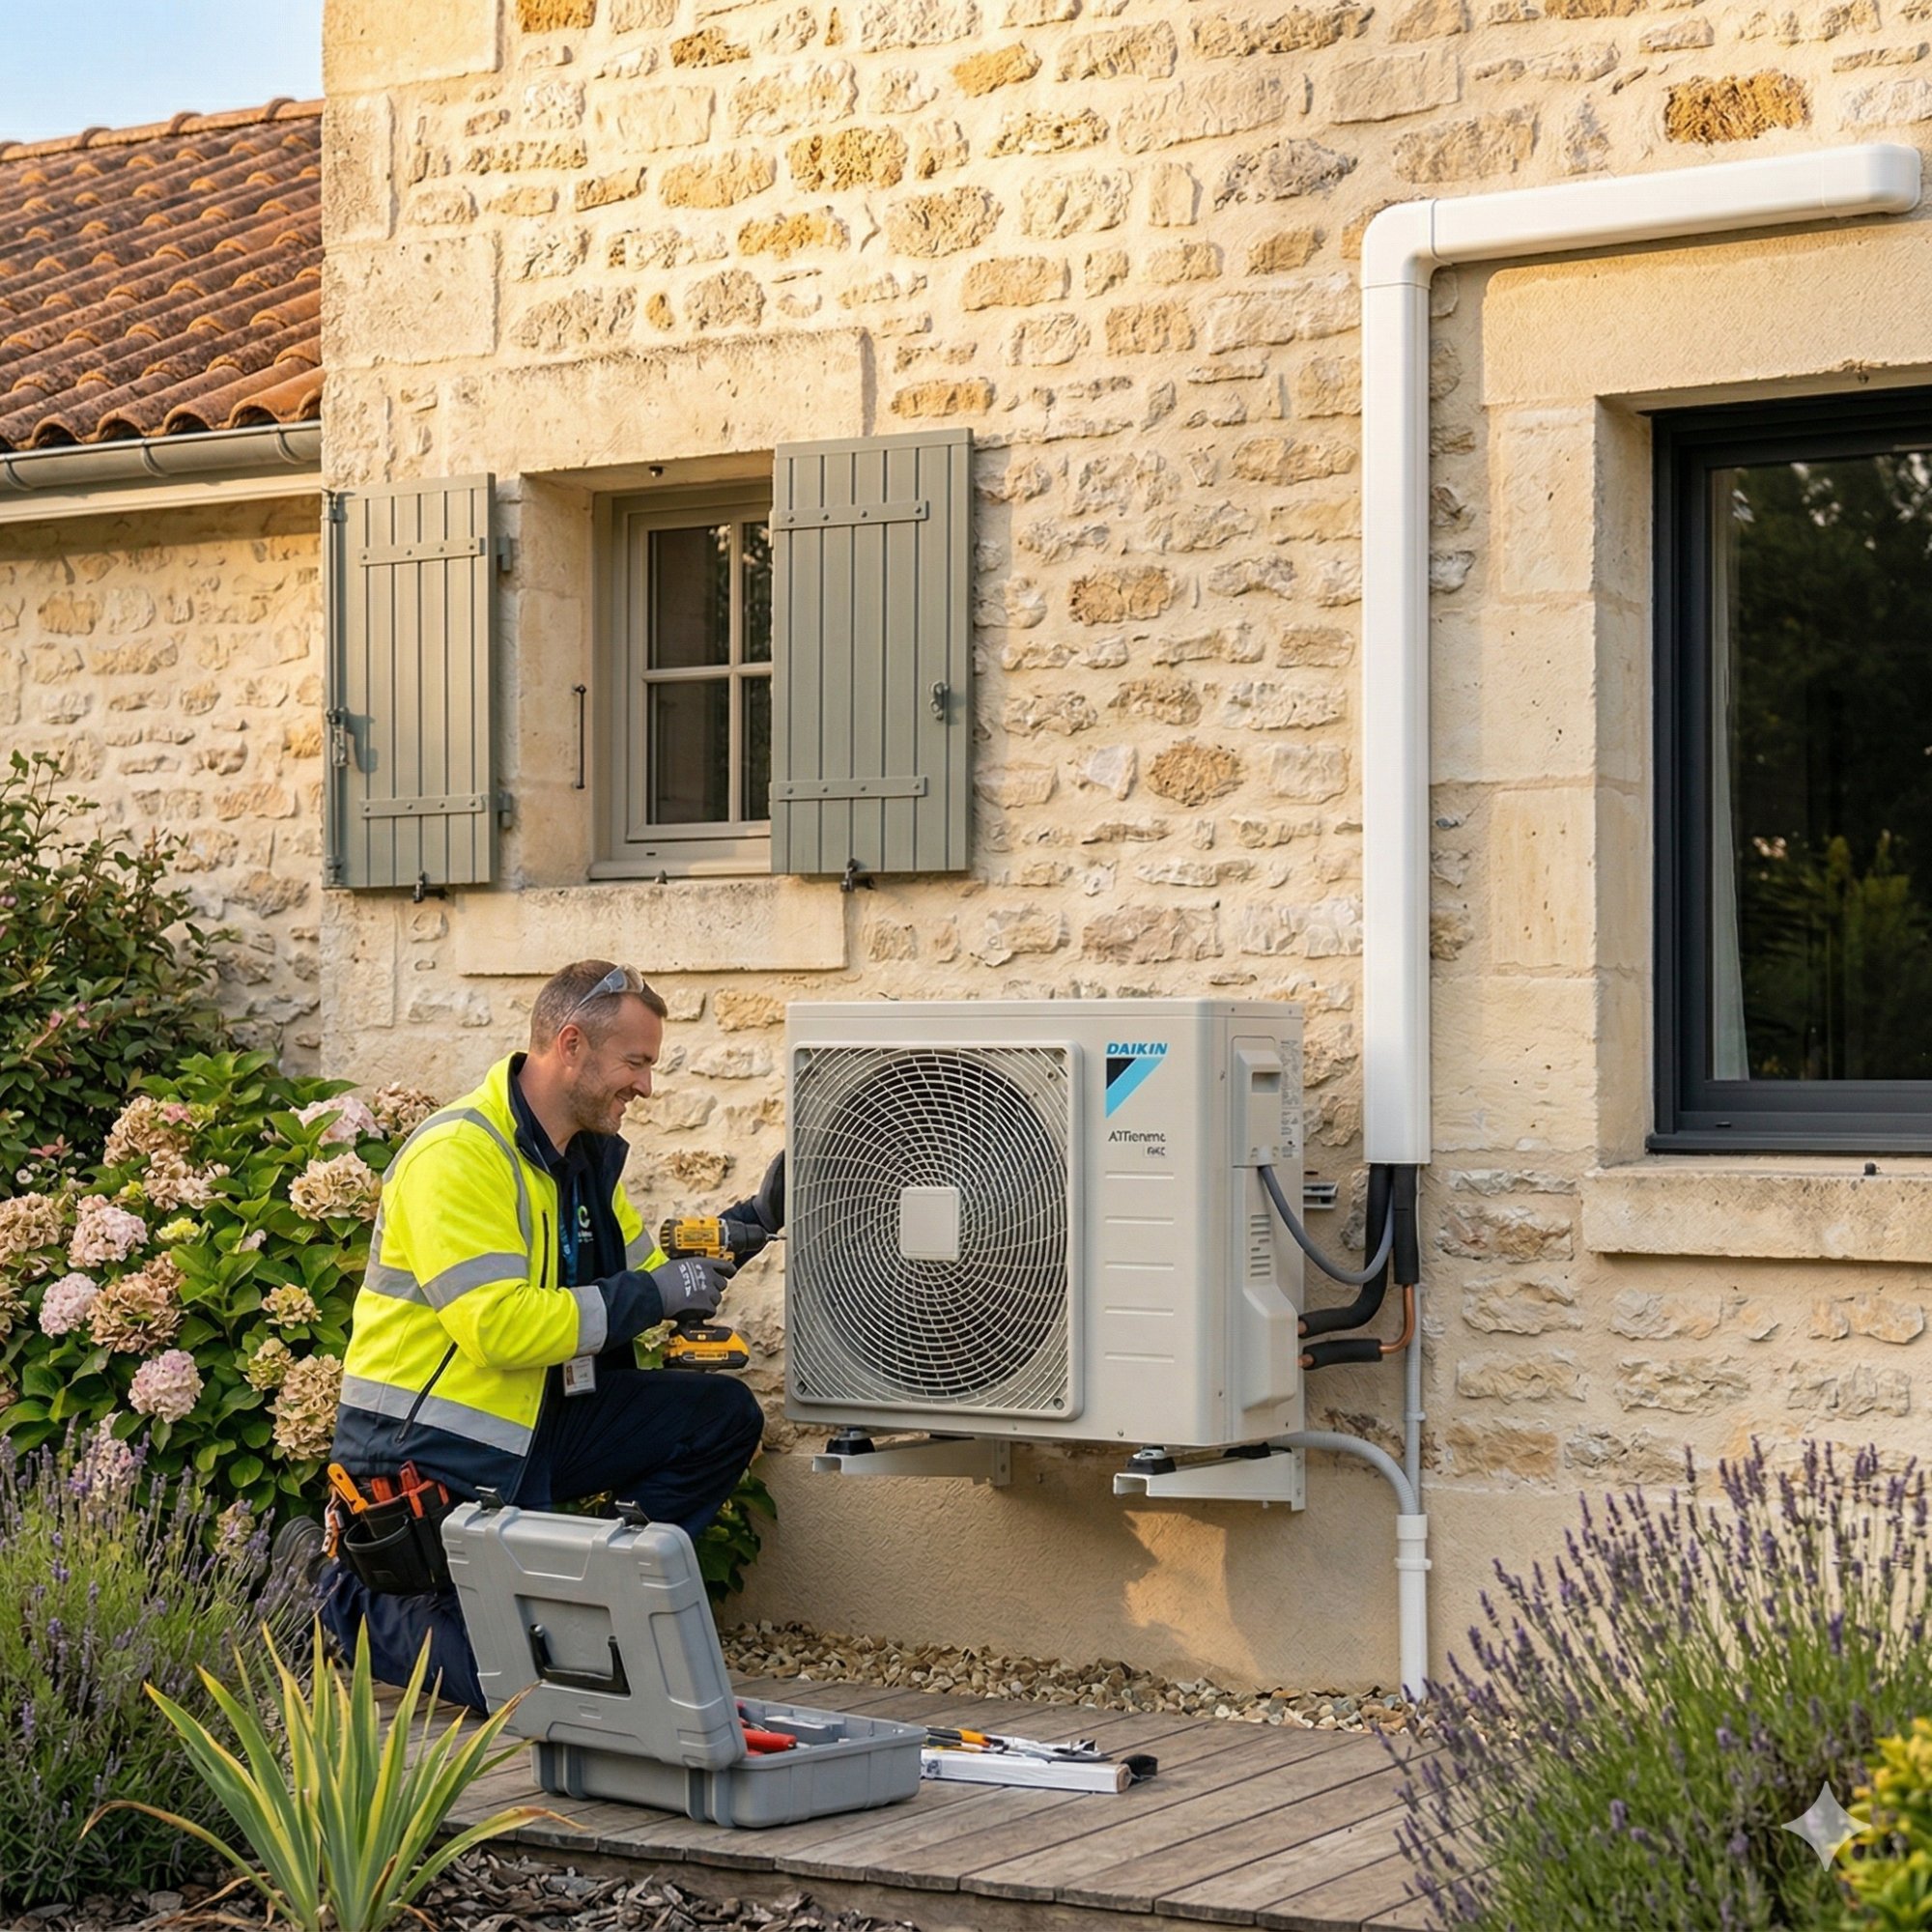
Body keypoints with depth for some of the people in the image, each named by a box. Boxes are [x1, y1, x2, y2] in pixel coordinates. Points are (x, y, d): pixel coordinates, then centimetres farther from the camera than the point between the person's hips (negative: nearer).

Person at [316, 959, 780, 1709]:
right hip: (426, 1448, -9)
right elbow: (500, 1327, -28)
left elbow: (638, 1280, 15)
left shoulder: (587, 1157, 9)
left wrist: (747, 1226, 2)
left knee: (722, 1416, -2)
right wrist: (652, 1296, -23)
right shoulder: (458, 1156, -21)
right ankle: (360, 1595, 12)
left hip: (531, 1427, 9)